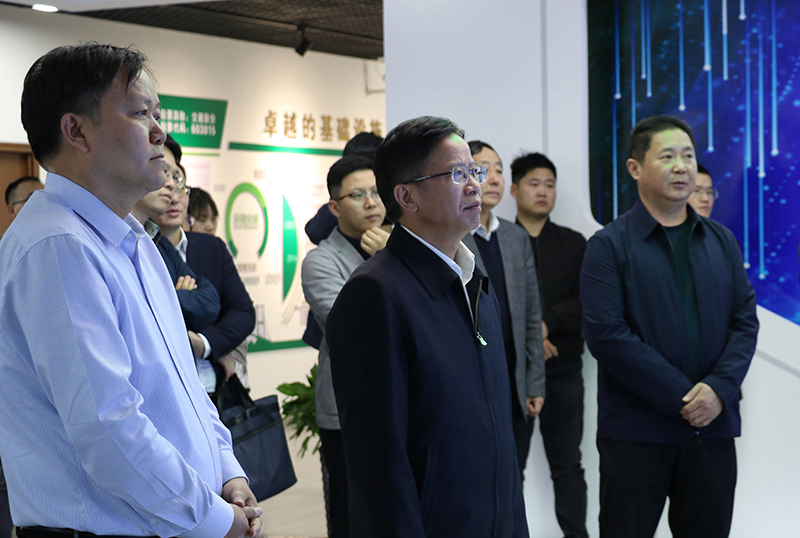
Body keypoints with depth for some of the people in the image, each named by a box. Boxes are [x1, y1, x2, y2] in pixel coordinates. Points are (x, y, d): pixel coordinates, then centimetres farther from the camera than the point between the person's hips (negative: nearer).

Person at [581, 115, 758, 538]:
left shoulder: (722, 242, 12)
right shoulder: (609, 246, -3)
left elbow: (745, 322, 7)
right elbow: (606, 334, -13)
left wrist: (719, 389, -10)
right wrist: (682, 397, -15)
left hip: (713, 427, 4)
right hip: (636, 432, -4)